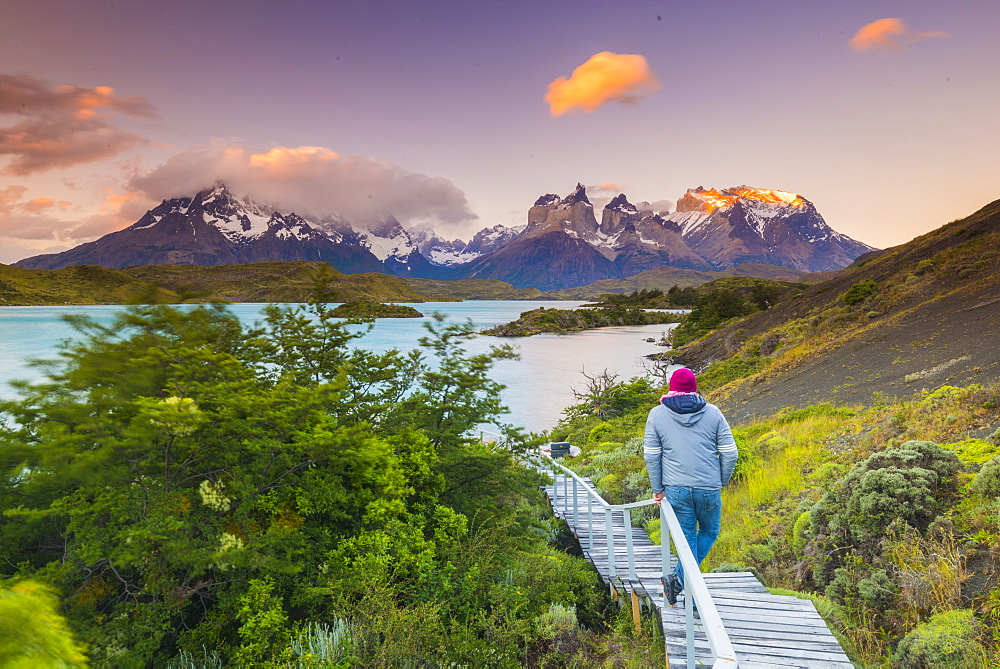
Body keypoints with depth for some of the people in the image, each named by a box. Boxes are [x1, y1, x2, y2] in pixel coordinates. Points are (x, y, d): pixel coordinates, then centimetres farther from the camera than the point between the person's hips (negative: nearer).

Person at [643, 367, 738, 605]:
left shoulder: (657, 414, 0)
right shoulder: (713, 412, 1)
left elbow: (651, 456, 0)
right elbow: (730, 454, 1)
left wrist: (657, 489, 10)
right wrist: (721, 482, 15)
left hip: (676, 490, 0)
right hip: (709, 489, 0)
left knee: (687, 539, 12)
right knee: (709, 532, 20)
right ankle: (679, 578, 5)